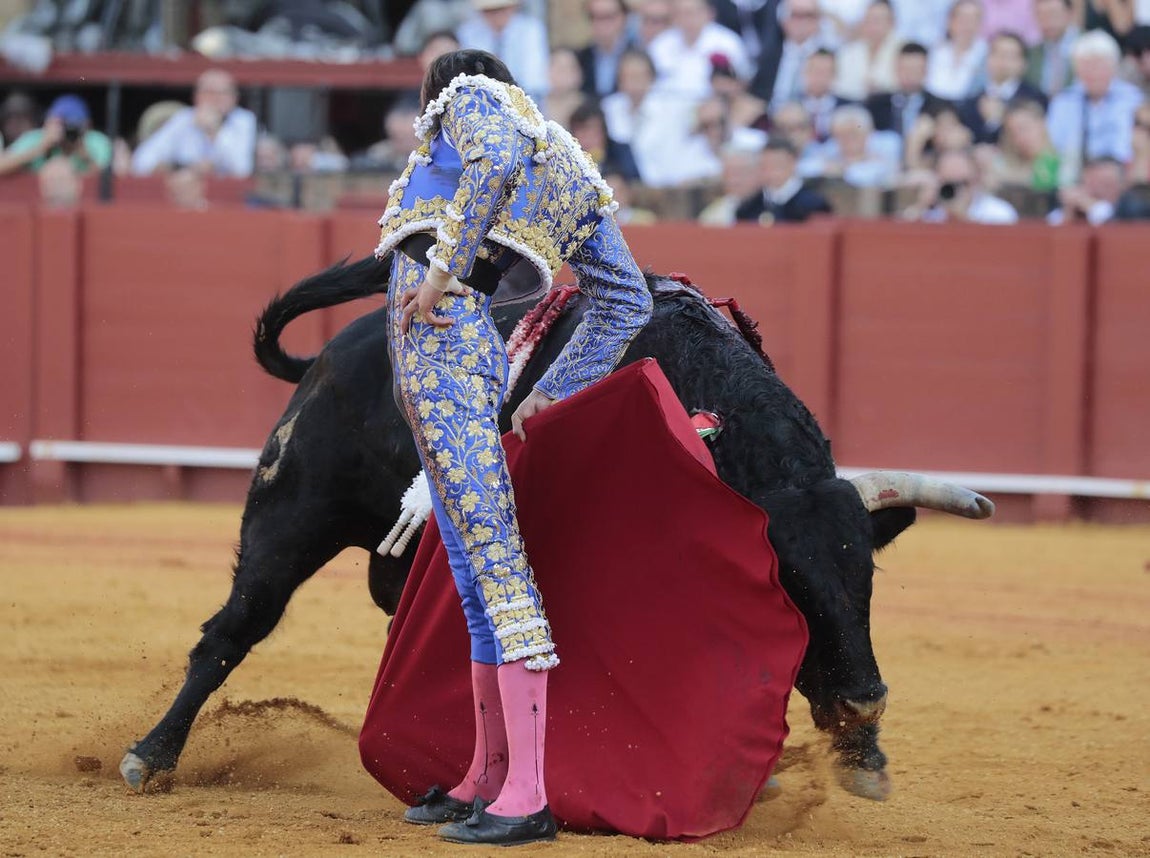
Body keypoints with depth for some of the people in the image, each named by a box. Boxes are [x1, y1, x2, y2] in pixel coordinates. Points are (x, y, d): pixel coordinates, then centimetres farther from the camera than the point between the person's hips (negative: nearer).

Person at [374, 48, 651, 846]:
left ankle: (527, 796, -18)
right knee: (479, 568, 14)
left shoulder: (471, 99, 6)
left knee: (494, 556, -13)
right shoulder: (573, 172, 26)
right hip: (470, 341, 9)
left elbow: (498, 160, -20)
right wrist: (548, 395, 26)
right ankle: (489, 776, 21)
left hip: (435, 327, -9)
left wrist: (443, 269, -20)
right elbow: (626, 304, 24)